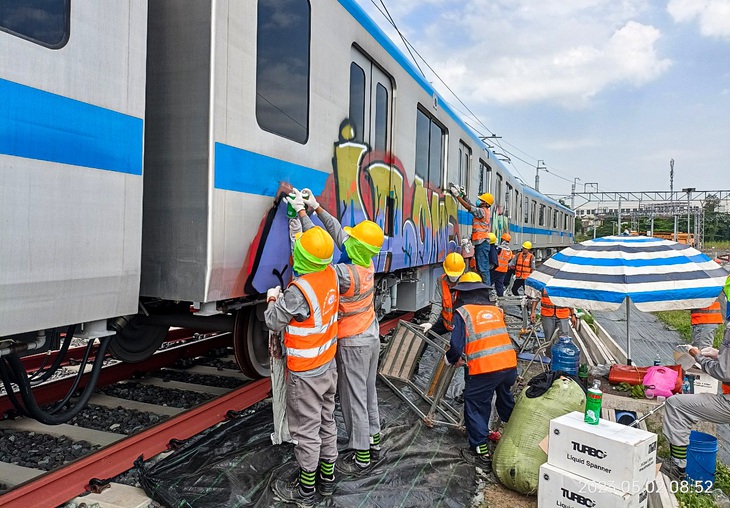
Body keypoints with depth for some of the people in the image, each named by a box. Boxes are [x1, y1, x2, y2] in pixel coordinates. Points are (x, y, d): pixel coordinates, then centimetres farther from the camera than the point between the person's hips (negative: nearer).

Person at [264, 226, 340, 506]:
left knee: (306, 430, 8)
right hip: (329, 366, 8)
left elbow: (273, 322, -16)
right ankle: (327, 476, 37)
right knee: (326, 421, 20)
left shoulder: (298, 291, -30)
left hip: (306, 374, -8)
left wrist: (272, 298, 3)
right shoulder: (331, 274, -7)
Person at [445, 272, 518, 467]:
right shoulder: (496, 310, 14)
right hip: (510, 364, 6)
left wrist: (451, 359, 13)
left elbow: (456, 347, -9)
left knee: (475, 408, 11)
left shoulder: (463, 312, -3)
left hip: (484, 370, -6)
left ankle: (481, 453, 15)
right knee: (506, 401, 29)